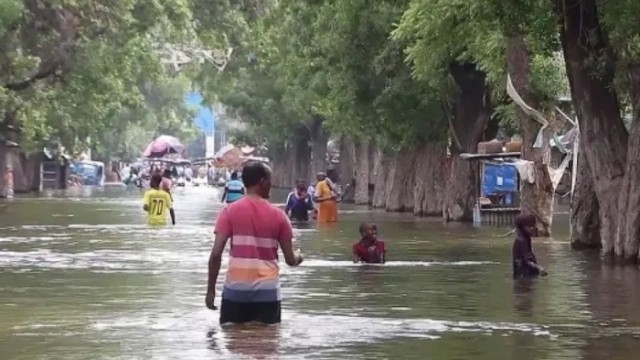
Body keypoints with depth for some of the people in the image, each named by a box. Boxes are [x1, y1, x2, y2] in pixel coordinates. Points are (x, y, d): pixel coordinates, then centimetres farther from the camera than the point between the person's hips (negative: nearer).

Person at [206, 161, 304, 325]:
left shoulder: (230, 211, -2)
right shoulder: (277, 214, 1)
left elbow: (216, 254, -8)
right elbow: (290, 259, 5)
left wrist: (211, 289, 0)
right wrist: (298, 257, 29)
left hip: (236, 288, 0)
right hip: (267, 290, 0)